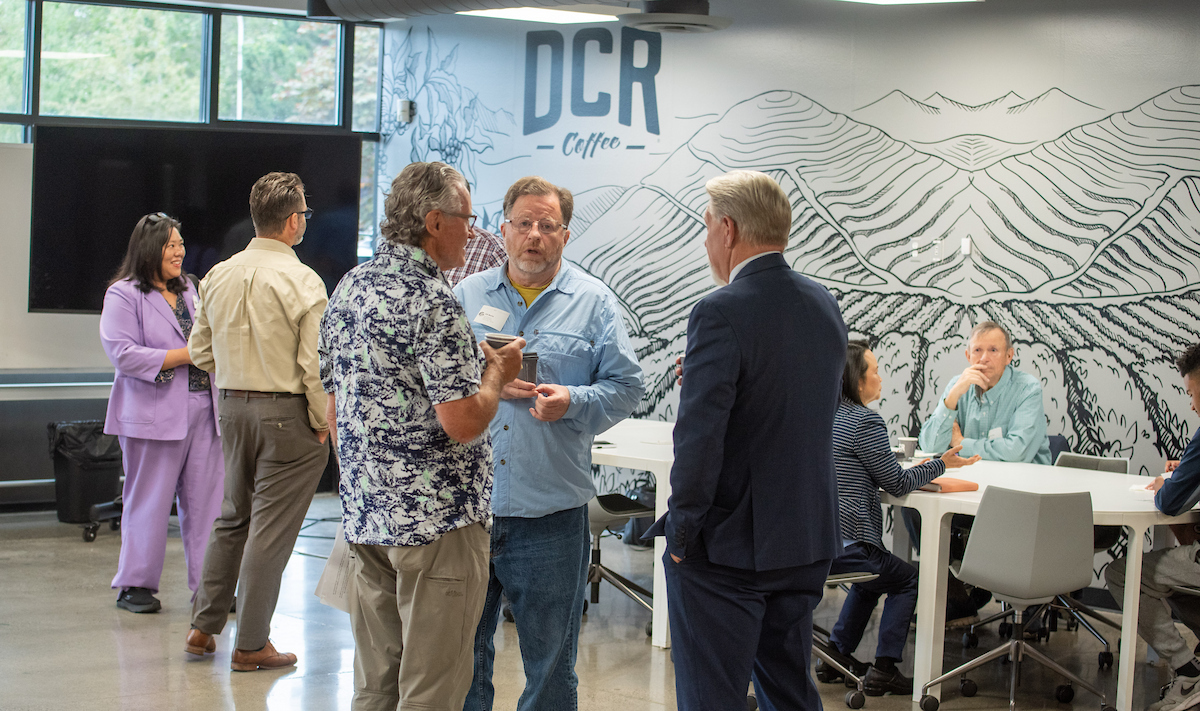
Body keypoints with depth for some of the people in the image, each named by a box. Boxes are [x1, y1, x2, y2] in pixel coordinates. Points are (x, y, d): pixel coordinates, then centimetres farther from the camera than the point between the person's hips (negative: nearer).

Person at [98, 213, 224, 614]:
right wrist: (186, 355, -15)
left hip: (203, 411, 6)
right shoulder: (123, 295, -3)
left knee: (206, 500, 4)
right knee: (149, 501, 1)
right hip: (153, 415, -6)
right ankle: (135, 585, 12)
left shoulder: (187, 291, 18)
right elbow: (123, 354, -14)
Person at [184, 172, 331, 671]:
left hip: (232, 407, 7)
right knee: (271, 527, 1)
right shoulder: (301, 281, -14)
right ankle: (251, 645, 8)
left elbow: (200, 351, 12)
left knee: (233, 517, 20)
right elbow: (316, 365, -16)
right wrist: (323, 423, -5)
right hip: (286, 413, -6)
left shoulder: (218, 276, 5)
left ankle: (203, 626, 24)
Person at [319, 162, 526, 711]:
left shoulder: (349, 288, 9)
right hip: (436, 520, -8)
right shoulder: (433, 302, -17)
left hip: (365, 515, 8)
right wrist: (497, 372, -3)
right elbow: (462, 423, -21)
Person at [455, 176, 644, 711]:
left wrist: (573, 400, -17)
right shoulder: (467, 295, 8)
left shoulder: (594, 302, 3)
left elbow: (625, 386, 1)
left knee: (550, 657, 8)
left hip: (550, 511, -2)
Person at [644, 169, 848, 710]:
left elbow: (699, 438, -24)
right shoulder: (825, 305, 6)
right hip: (808, 543, 8)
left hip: (729, 548, -7)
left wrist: (681, 532, -12)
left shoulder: (722, 312, -19)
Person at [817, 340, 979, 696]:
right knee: (907, 578, 16)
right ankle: (883, 670, 11)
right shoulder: (865, 420, -15)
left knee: (872, 577, 33)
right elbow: (897, 484, -7)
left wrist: (915, 471, 22)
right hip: (840, 544, -8)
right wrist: (940, 465, 8)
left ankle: (836, 655, 30)